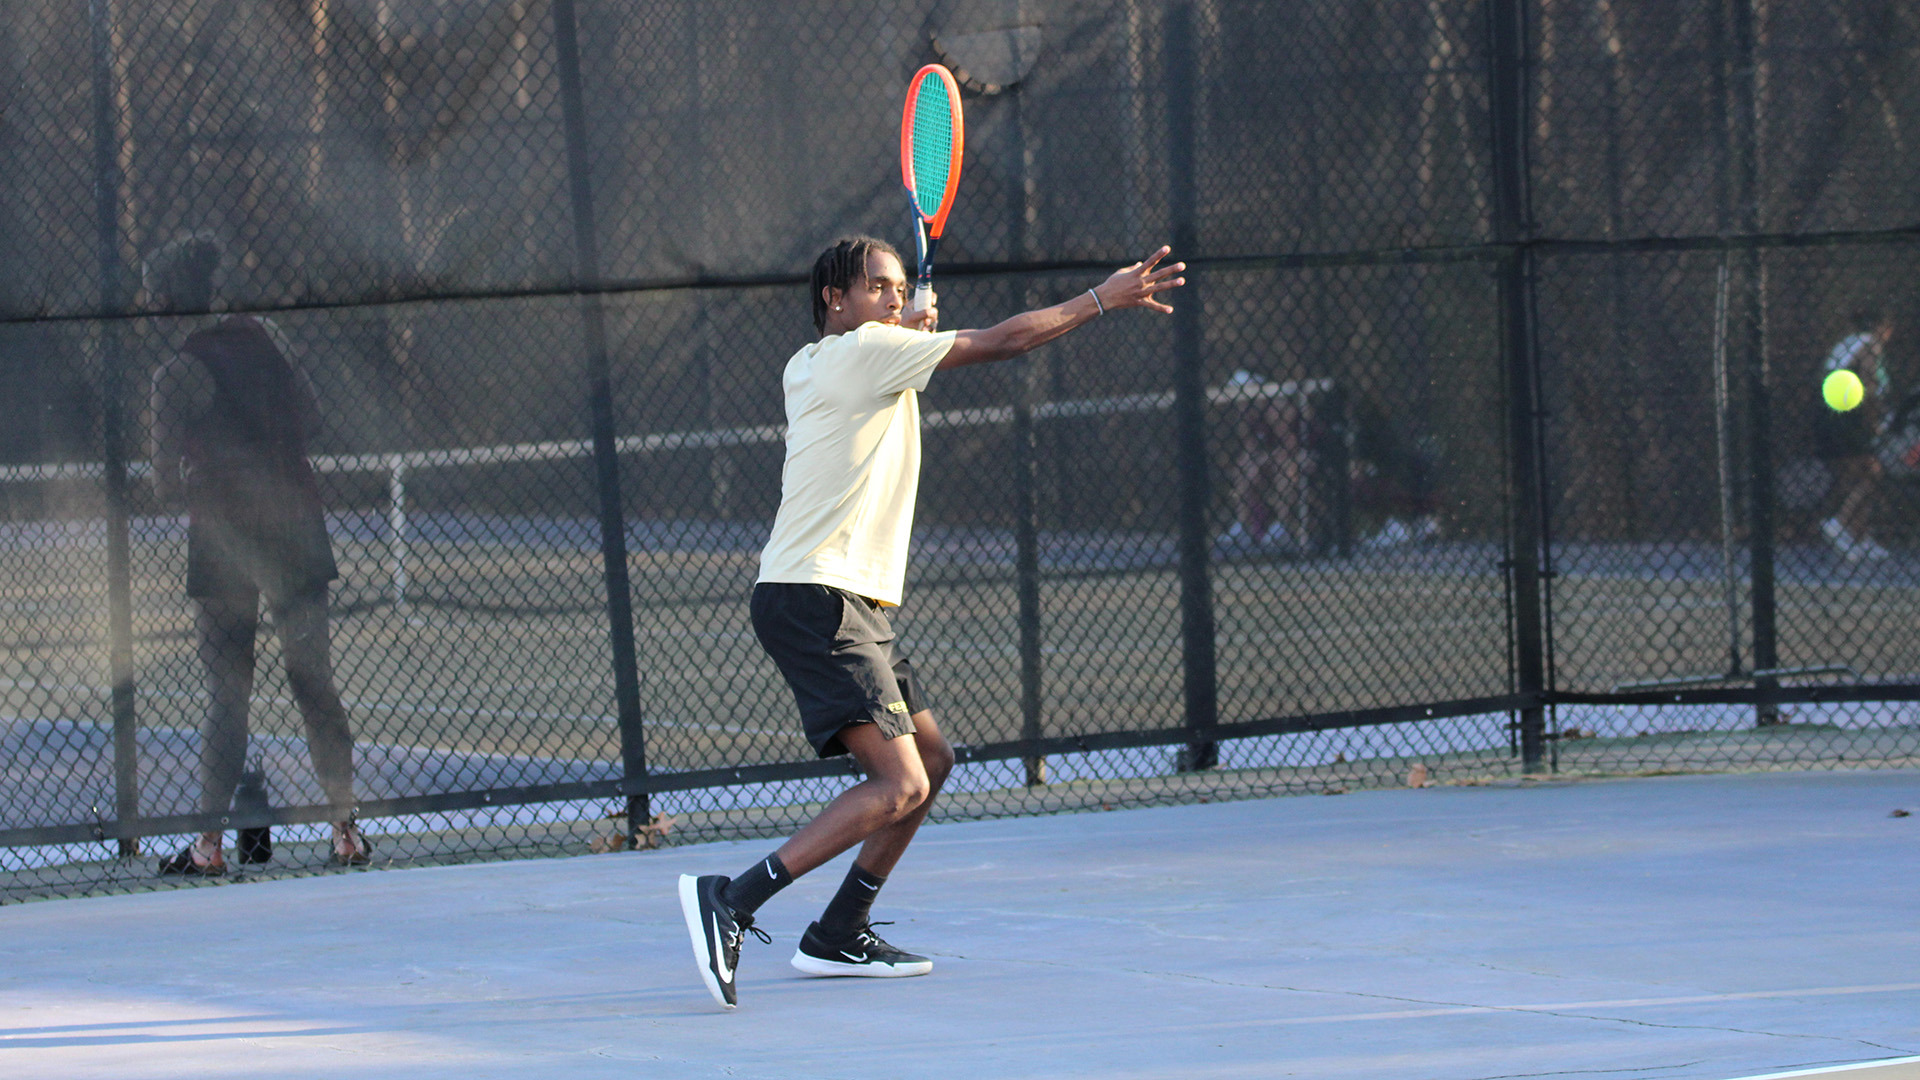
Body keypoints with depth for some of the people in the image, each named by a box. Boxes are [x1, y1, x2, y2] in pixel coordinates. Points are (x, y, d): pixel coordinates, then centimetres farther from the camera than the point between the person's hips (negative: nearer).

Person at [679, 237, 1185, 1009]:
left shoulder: (807, 368, 18)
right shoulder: (863, 351, -8)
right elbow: (997, 343, -6)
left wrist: (917, 331, 20)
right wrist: (1102, 300, 2)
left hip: (850, 607, 10)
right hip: (818, 602, -10)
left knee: (930, 758, 16)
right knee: (899, 786, -19)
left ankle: (837, 937, 18)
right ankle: (730, 900, -23)